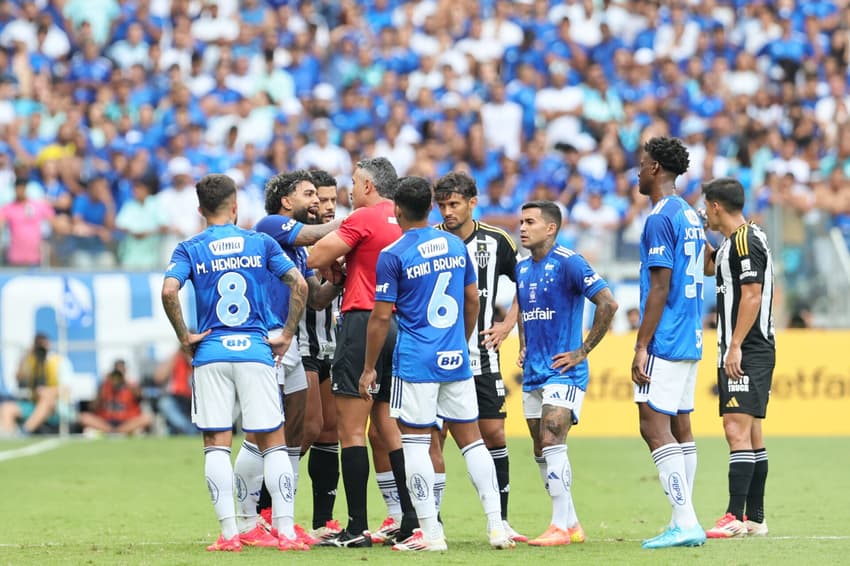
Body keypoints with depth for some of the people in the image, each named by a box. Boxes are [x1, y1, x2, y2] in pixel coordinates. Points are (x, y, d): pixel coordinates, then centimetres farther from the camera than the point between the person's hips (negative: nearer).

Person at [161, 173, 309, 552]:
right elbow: (299, 285, -3)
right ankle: (286, 532, -1)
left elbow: (169, 291, -14)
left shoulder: (190, 249, 2)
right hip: (256, 351, 0)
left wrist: (184, 336, -3)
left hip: (211, 353, 0)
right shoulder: (261, 244, 5)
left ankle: (229, 534, -3)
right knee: (273, 443, 5)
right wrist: (287, 335, 4)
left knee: (217, 445, 4)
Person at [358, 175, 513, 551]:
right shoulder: (456, 246, 7)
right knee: (471, 438, 10)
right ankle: (496, 525, 5)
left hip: (416, 363, -5)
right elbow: (472, 300, 15)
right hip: (457, 362, 5)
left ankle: (430, 532, -2)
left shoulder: (392, 255, -9)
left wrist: (369, 368, -1)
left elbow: (381, 317, -8)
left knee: (415, 442, 1)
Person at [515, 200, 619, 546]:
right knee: (542, 452, 8)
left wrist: (583, 350, -14)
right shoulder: (522, 268, 12)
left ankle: (560, 527, -16)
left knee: (552, 443, -17)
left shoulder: (568, 263, -12)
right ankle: (572, 525, 17)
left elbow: (608, 303, -17)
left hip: (563, 371, -8)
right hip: (533, 373, 8)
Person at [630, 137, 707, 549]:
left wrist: (641, 346, -16)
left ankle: (686, 522, -16)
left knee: (654, 427, -10)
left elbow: (660, 287, -18)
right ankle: (683, 523, 10)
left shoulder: (659, 219, -14)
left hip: (664, 342, -10)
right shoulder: (690, 216, 15)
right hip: (690, 342, 10)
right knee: (679, 428, 10)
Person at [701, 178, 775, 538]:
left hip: (747, 352, -11)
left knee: (737, 430, -15)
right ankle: (755, 518, 15)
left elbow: (752, 295, -21)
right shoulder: (735, 242, 17)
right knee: (750, 433, 11)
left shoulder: (745, 241, -13)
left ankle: (735, 518, -21)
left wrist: (736, 346, -22)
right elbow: (709, 267, 37)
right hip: (737, 351, 11)